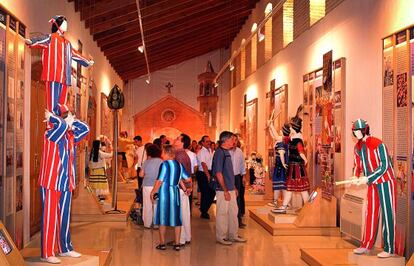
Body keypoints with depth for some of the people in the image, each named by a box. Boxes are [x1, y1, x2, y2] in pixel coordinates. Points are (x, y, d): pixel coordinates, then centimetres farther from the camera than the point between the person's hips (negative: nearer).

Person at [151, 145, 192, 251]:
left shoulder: (165, 164, -12)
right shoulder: (179, 164, 5)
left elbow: (159, 181, -15)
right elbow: (188, 179, 8)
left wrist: (153, 192, -5)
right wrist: (185, 189, 24)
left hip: (164, 193, -5)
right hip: (175, 193, 5)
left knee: (163, 218, 5)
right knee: (176, 218, 9)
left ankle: (162, 244, 10)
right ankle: (177, 244, 10)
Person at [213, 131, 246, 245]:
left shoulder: (227, 152, 13)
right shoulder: (219, 153, -15)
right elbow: (218, 173, -19)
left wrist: (234, 188, 20)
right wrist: (225, 191, -19)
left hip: (230, 189, 9)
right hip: (223, 190, -9)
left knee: (233, 212, 14)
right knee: (222, 213, 1)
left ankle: (233, 235, 24)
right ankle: (221, 237, 11)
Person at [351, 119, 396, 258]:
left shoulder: (378, 144, -19)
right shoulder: (357, 147, 4)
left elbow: (384, 165, -20)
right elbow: (358, 165, 12)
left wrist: (367, 178, -24)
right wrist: (355, 177, -9)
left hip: (385, 181, -7)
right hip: (373, 184, 7)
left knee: (387, 214, -3)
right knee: (371, 213, 10)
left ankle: (389, 249, 1)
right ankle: (366, 245, 16)